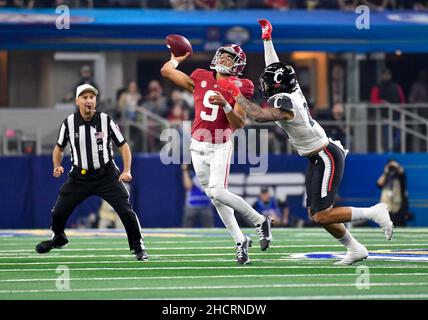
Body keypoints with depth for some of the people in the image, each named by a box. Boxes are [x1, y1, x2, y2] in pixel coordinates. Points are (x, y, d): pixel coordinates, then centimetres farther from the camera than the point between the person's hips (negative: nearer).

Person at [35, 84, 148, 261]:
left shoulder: (106, 120, -10)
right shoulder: (69, 122, -5)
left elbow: (123, 146, -3)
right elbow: (59, 148, 11)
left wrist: (127, 171, -16)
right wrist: (57, 166, -7)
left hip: (106, 175, -2)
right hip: (79, 176, 2)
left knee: (126, 210, -14)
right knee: (58, 211, 2)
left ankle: (138, 247, 5)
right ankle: (58, 238, 34)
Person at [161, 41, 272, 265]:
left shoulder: (238, 88, -6)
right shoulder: (200, 79, 4)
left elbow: (239, 124, -14)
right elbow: (166, 71, 12)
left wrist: (225, 104, -27)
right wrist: (177, 59, 28)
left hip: (220, 146, -5)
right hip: (198, 145, 5)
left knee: (217, 192, -20)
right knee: (214, 197, 5)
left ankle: (260, 221, -2)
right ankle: (240, 241, 14)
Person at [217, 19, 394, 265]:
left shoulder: (284, 105, -23)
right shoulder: (293, 90, 2)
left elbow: (258, 115, -36)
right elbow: (275, 67, 18)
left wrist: (236, 93, -26)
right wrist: (267, 39, 22)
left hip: (326, 158, -9)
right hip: (319, 158, 9)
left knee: (322, 215, -12)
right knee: (317, 214, 10)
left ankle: (374, 213, -4)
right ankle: (355, 250, 18)